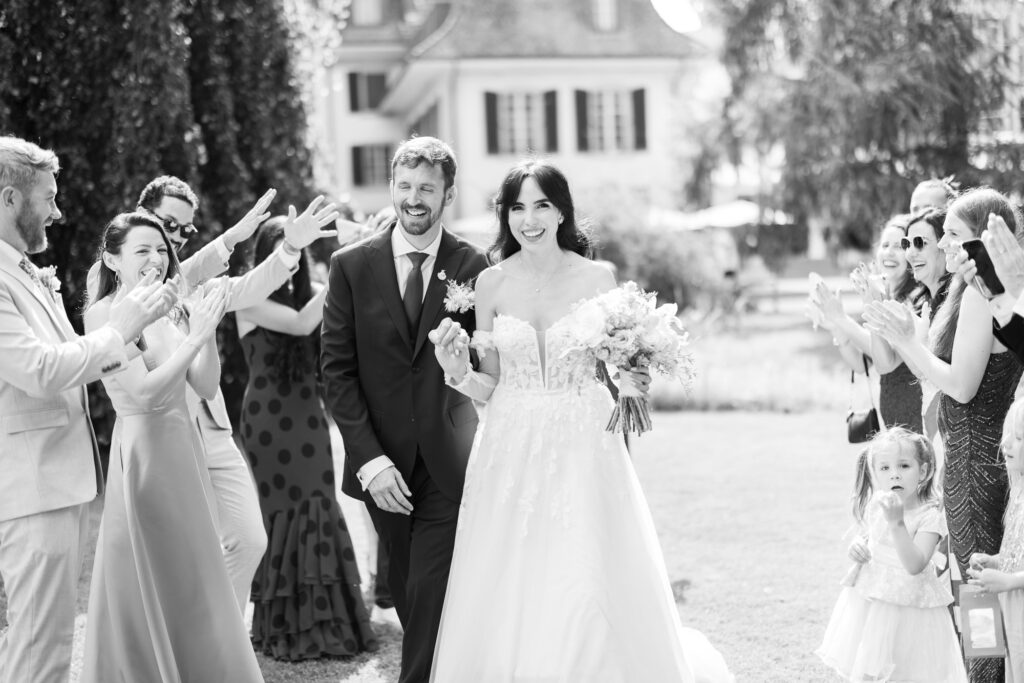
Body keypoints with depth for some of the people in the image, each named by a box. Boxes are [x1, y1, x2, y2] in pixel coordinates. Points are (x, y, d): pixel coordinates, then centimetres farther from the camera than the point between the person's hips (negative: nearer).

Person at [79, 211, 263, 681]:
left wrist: (208, 327, -10)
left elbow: (206, 386, 3)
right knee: (148, 586, 4)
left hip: (184, 446, 7)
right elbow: (143, 392, -19)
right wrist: (195, 336, -21)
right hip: (142, 451, -7)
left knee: (191, 578, 14)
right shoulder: (104, 314, -11)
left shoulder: (170, 310, 7)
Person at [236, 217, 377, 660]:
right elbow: (301, 324, -21)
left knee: (317, 508, 4)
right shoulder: (251, 300, -8)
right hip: (269, 419, -4)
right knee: (283, 511, 2)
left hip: (308, 416, 4)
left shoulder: (308, 293, 8)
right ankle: (284, 627, 13)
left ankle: (323, 621, 14)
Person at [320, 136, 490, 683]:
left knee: (431, 595, -5)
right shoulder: (351, 265, 0)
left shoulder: (471, 266, -2)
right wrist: (369, 458, -9)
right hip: (382, 464, 2)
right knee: (409, 594, 13)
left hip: (447, 465, -2)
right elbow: (336, 368, -3)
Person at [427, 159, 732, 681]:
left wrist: (632, 378, -16)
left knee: (588, 592, -1)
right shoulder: (491, 283, 4)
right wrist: (458, 372, -11)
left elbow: (617, 372, 5)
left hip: (582, 452, -2)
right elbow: (490, 386, 8)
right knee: (507, 603, 4)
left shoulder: (596, 278, -2)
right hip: (512, 455, 2)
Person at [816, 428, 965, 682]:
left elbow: (915, 565, -31)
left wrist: (897, 522, -39)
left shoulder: (928, 516, -18)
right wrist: (857, 546, -5)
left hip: (910, 608, -5)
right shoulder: (876, 505, -2)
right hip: (871, 602, 5)